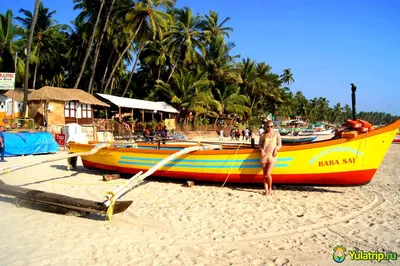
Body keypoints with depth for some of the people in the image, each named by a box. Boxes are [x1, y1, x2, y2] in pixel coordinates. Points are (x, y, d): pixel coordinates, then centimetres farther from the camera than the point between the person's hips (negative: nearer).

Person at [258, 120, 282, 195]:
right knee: (264, 174, 2)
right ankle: (266, 190, 14)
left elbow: (280, 144, 10)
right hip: (264, 155, 2)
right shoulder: (263, 135, 9)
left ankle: (270, 188, 10)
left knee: (268, 174, -13)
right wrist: (261, 150, -6)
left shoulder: (276, 134, 8)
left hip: (272, 155, -2)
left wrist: (276, 149, -9)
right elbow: (260, 144, 14)